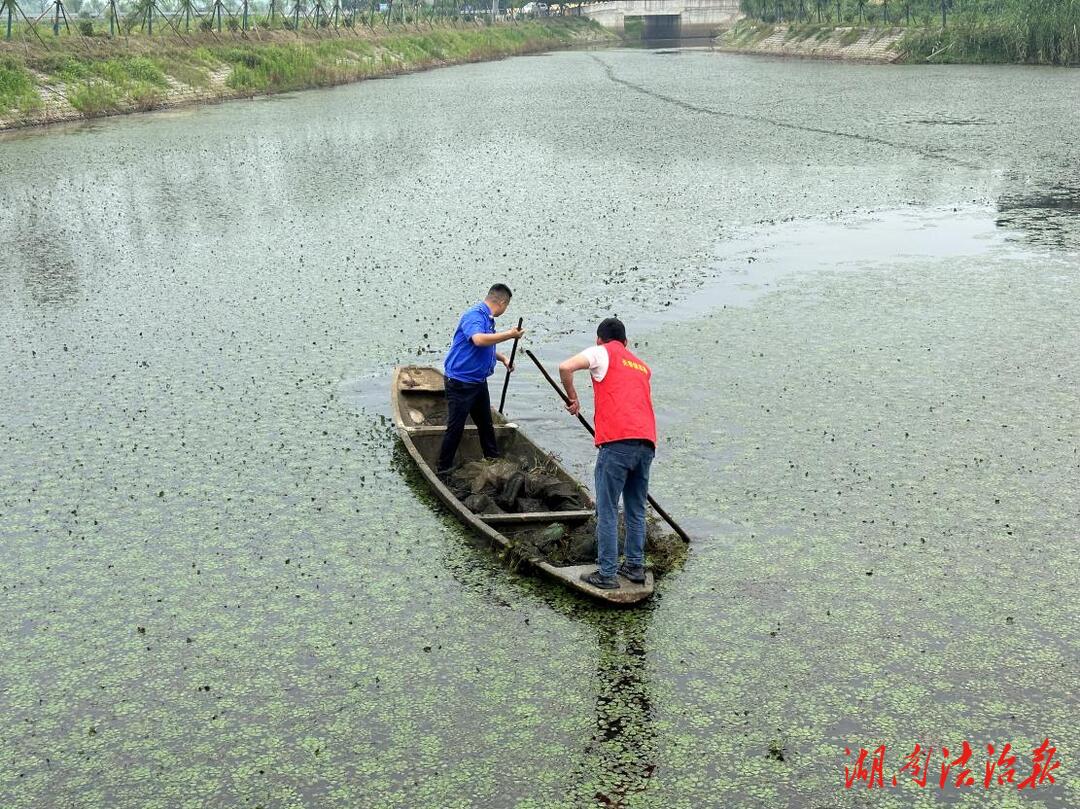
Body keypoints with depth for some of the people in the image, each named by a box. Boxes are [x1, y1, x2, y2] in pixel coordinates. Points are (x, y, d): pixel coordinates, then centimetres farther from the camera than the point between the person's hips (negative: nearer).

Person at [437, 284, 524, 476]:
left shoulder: (488, 319, 9)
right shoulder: (474, 316, -20)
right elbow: (479, 340, -40)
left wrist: (503, 358, 15)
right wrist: (510, 334, -33)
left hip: (479, 381, 10)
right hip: (460, 383, -10)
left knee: (486, 424, 19)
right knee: (455, 428, -3)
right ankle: (443, 470, 8)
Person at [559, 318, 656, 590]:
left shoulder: (602, 352, 9)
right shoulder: (642, 367, 28)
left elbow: (565, 368, -6)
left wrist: (572, 399, 9)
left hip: (617, 442, -6)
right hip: (647, 443, 6)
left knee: (608, 511, 1)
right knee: (636, 510, 18)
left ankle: (607, 574, 3)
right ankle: (635, 566, 24)